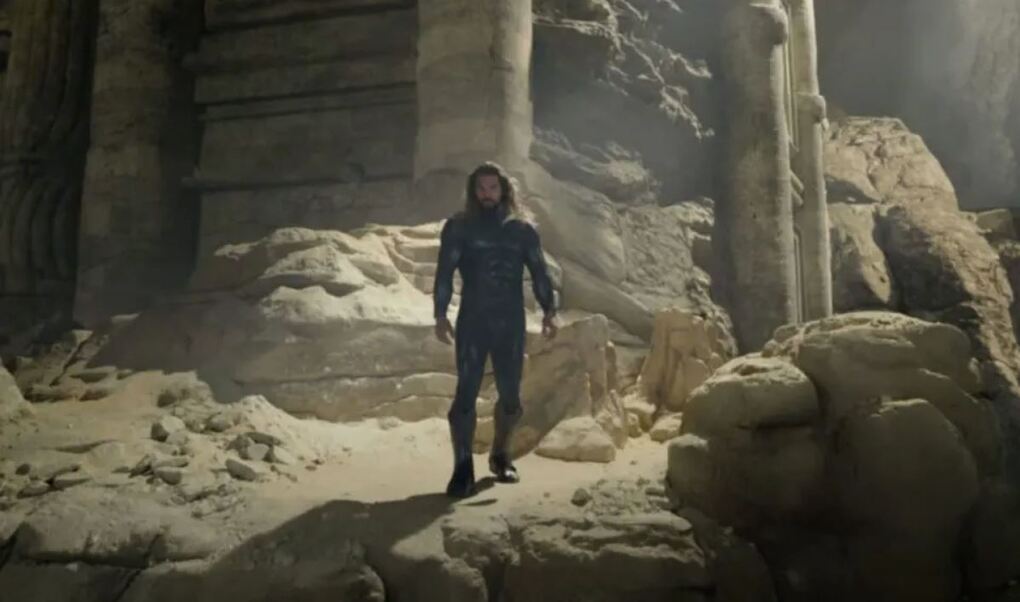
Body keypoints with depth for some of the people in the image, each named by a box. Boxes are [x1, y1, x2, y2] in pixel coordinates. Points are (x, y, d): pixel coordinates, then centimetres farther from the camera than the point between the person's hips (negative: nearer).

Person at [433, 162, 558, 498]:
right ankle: (463, 469, -3)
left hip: (511, 323, 2)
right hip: (472, 322, -2)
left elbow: (539, 271, 8)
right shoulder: (458, 227, 3)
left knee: (510, 394, 7)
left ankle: (500, 456, 28)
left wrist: (548, 310, -2)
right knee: (466, 393, -8)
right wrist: (440, 315, -9)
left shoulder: (522, 228, 9)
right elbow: (444, 272, 0)